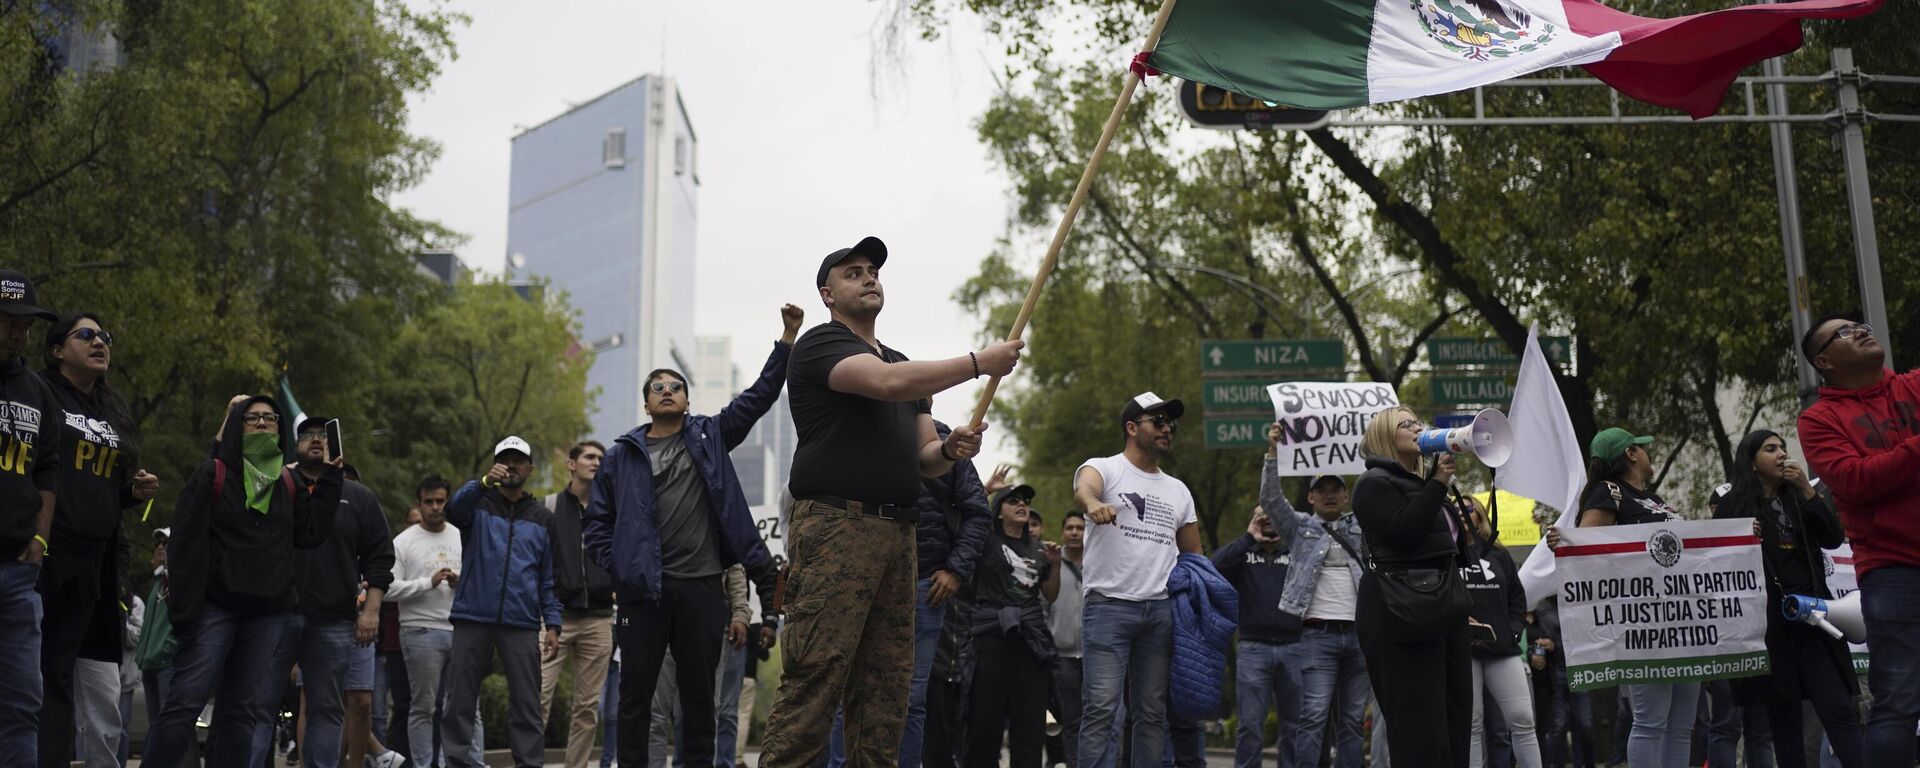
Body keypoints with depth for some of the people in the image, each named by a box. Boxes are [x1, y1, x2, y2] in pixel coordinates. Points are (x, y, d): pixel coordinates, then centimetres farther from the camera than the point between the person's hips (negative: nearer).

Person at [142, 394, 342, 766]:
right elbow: (185, 543, -6)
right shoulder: (212, 474, 0)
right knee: (184, 701, -11)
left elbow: (311, 532, 5)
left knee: (250, 710, 5)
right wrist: (184, 608, -13)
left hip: (270, 613, 4)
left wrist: (330, 477, 4)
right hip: (216, 606, -4)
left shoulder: (288, 483, 14)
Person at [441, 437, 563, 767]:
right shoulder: (478, 504, 10)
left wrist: (552, 625, 0)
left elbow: (550, 578, 11)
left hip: (522, 625, 0)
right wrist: (484, 482, -34)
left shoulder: (543, 518, 14)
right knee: (459, 702, 1)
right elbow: (455, 508, -15)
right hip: (472, 619, 0)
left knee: (526, 704, -2)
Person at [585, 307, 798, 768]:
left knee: (699, 692, 7)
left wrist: (787, 339, -3)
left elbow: (759, 396, 5)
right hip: (644, 589, -1)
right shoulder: (623, 455, 9)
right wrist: (618, 568, -2)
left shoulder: (710, 437, 11)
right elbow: (598, 521, 11)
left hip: (702, 587, 1)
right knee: (636, 691, 1)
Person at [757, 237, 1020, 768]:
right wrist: (980, 363, -13)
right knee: (815, 677, -14)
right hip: (835, 524, -8)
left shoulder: (901, 362, 26)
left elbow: (923, 458, 23)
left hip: (896, 531, 8)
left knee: (887, 685, 4)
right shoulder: (821, 343, 1)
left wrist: (949, 449, -1)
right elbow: (887, 382, -18)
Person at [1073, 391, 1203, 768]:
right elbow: (1083, 489, -24)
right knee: (1103, 707, -11)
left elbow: (1193, 554, 22)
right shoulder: (1103, 468, 1)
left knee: (1152, 711, 8)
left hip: (1162, 610, 6)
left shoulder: (1179, 490, 18)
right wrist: (1094, 503, -49)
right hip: (1110, 605, -5)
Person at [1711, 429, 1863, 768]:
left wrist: (1808, 491, -3)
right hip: (1766, 621, -3)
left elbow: (1834, 539, 4)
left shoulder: (1799, 497, 15)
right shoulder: (1732, 504, 3)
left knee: (1839, 709, -6)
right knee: (1783, 715, 2)